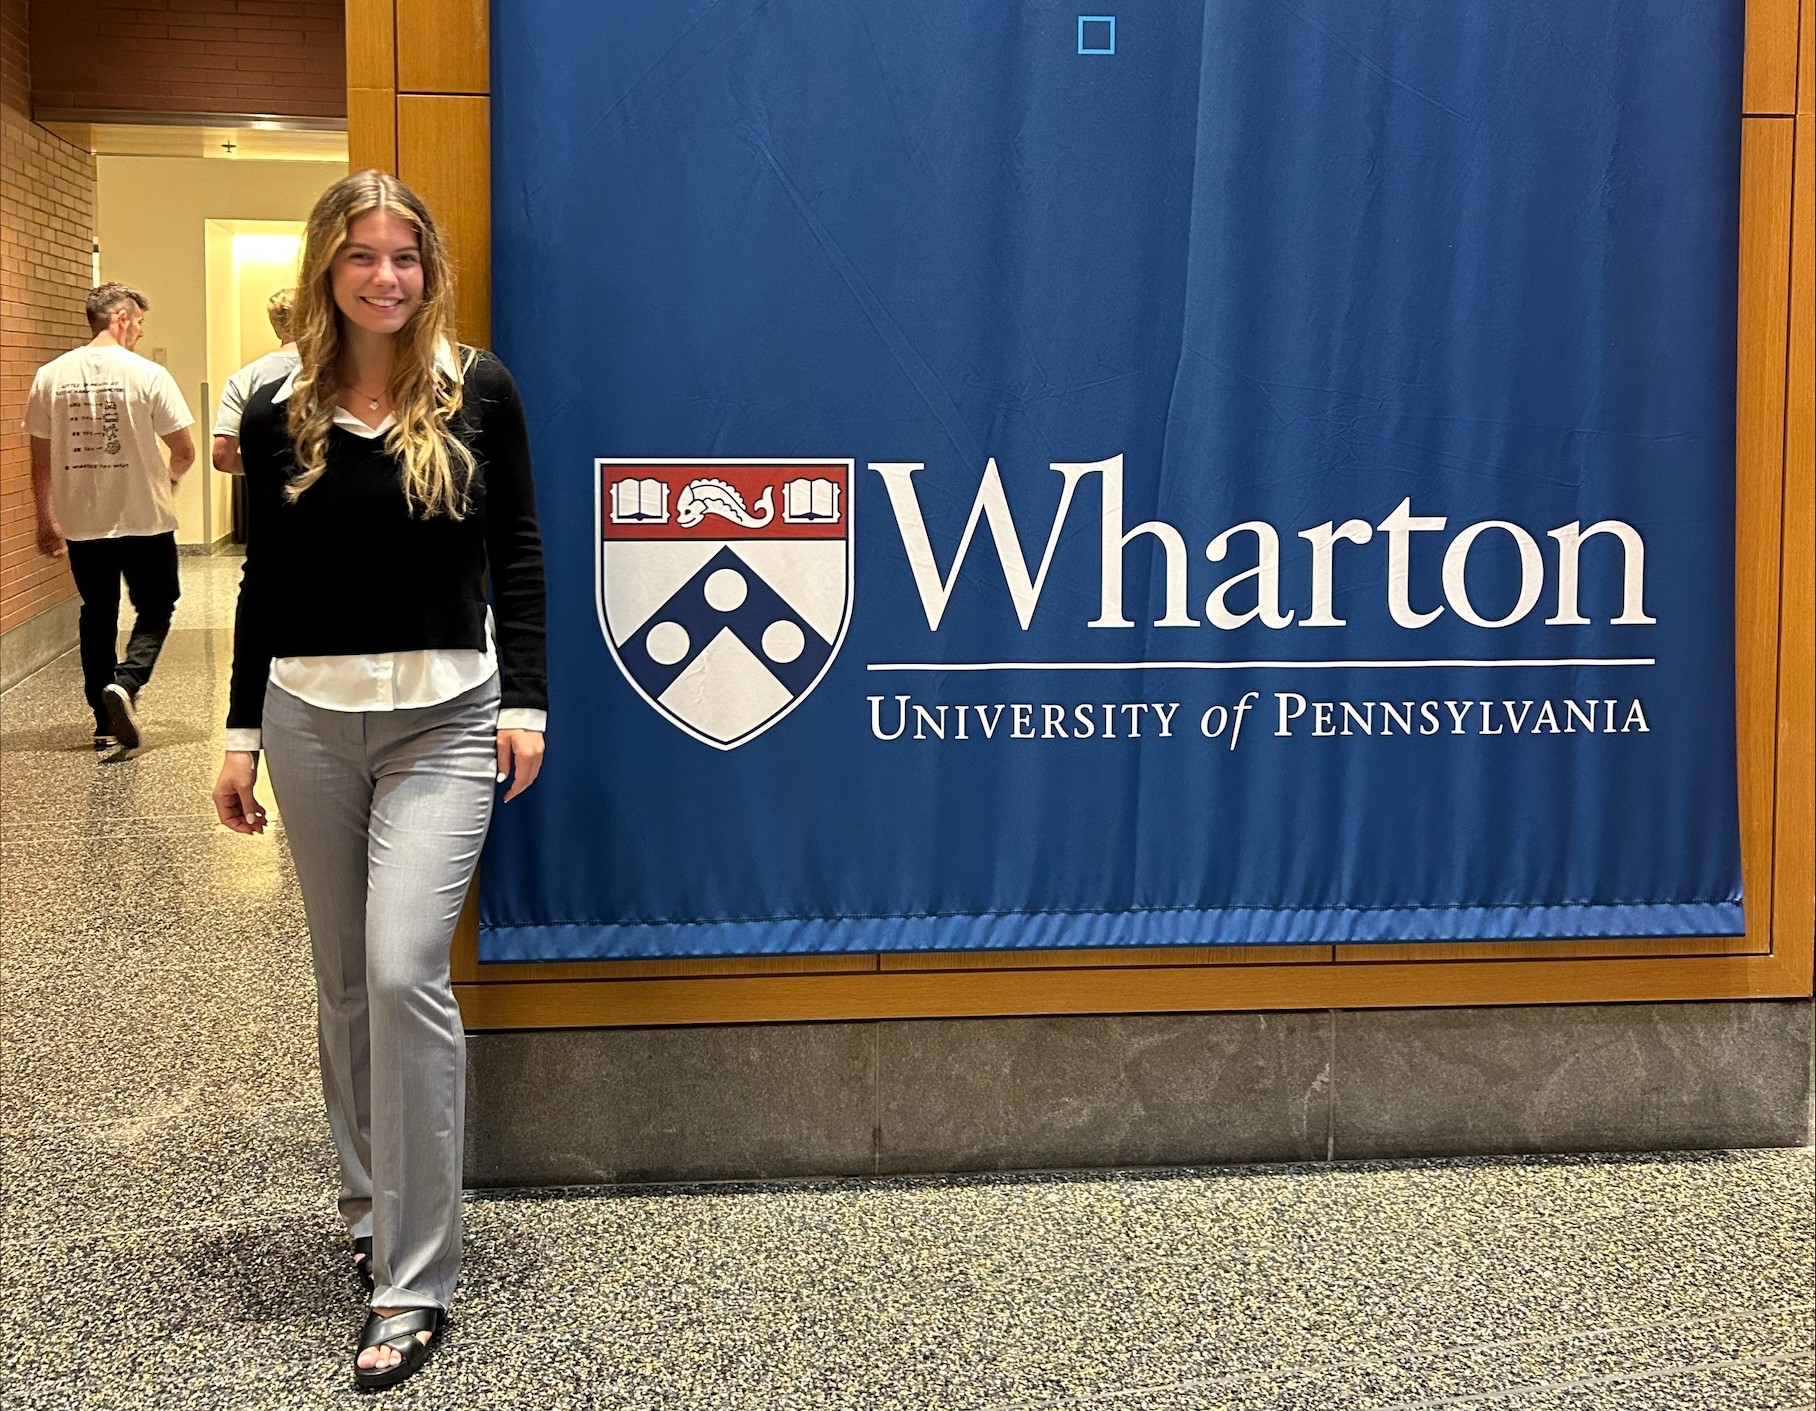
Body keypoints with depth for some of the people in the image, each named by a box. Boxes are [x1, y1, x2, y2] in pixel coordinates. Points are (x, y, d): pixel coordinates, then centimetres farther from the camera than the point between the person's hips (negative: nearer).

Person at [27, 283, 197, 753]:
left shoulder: (51, 376, 1)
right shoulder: (147, 375, -10)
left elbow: (41, 458, 4)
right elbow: (184, 452, -7)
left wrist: (47, 520, 14)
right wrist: (170, 478, 16)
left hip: (81, 522, 4)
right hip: (144, 519, -3)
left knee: (97, 615, 14)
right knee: (155, 609, 13)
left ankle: (106, 729, 15)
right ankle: (126, 682, -13)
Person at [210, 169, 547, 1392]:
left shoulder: (477, 392, -1)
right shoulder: (279, 413, 4)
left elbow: (518, 554, 2)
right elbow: (263, 580, 9)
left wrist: (525, 701, -5)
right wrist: (242, 732, 8)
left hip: (443, 718, -3)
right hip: (309, 716, 3)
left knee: (405, 973, -14)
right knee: (344, 980, 13)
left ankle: (416, 1280, -7)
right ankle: (374, 1202, 33)